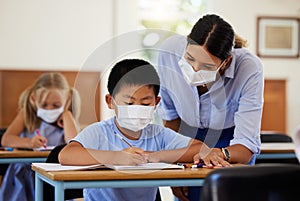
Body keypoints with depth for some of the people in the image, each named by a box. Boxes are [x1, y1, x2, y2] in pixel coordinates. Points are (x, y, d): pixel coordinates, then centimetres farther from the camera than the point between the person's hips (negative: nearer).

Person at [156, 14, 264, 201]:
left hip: (230, 142, -1)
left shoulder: (249, 69, -32)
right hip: (186, 137, 1)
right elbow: (170, 115, -9)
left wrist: (221, 153, -51)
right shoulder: (169, 51, -26)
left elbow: (247, 145, -30)